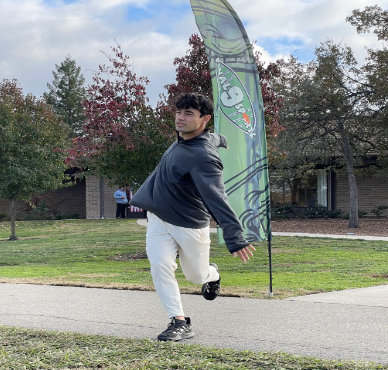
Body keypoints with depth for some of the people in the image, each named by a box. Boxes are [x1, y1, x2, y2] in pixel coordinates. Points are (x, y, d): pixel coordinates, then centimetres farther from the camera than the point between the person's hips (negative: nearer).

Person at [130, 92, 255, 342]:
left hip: (190, 226, -7)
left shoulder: (203, 157, -30)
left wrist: (234, 236, -51)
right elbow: (218, 139, 19)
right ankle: (180, 323, -7)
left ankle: (212, 274, 48)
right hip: (159, 220, 7)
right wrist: (222, 142, 44)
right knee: (161, 268, -12)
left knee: (197, 276, 12)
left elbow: (217, 198, -41)